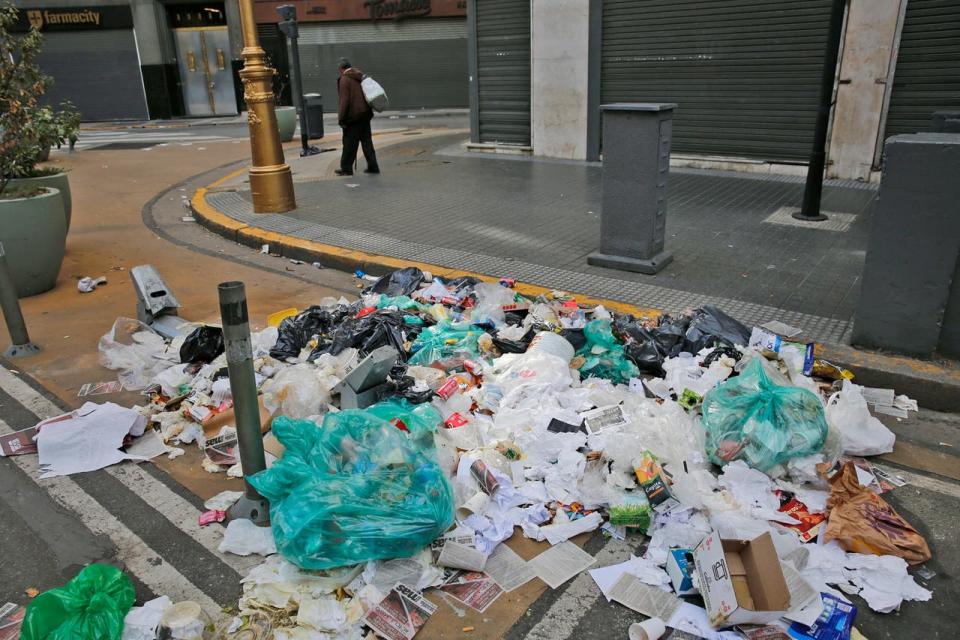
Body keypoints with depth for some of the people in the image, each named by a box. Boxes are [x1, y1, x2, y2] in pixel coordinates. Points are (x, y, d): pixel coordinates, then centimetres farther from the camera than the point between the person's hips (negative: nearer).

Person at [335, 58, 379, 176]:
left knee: (349, 143, 2)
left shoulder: (344, 79, -11)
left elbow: (344, 101, -15)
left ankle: (346, 168, 9)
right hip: (365, 114, 7)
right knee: (367, 141, 11)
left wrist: (341, 119, -10)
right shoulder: (360, 76, 11)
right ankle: (373, 166, 11)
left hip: (353, 116, -7)